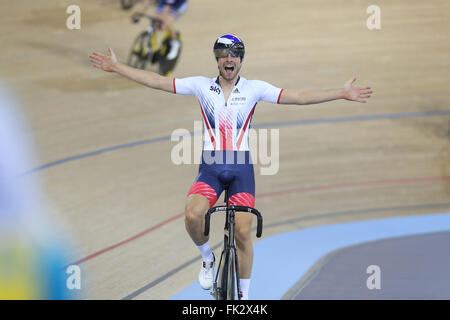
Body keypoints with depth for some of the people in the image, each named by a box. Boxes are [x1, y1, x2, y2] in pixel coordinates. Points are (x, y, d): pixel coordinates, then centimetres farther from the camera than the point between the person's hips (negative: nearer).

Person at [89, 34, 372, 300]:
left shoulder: (254, 88, 2)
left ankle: (244, 295, 6)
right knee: (192, 215, -26)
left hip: (241, 167, 0)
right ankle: (208, 259, 5)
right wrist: (116, 67, 3)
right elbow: (157, 82, 6)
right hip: (210, 166, 0)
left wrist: (342, 93, -9)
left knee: (243, 231, -11)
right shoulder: (202, 85, 5)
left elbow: (298, 97, -2)